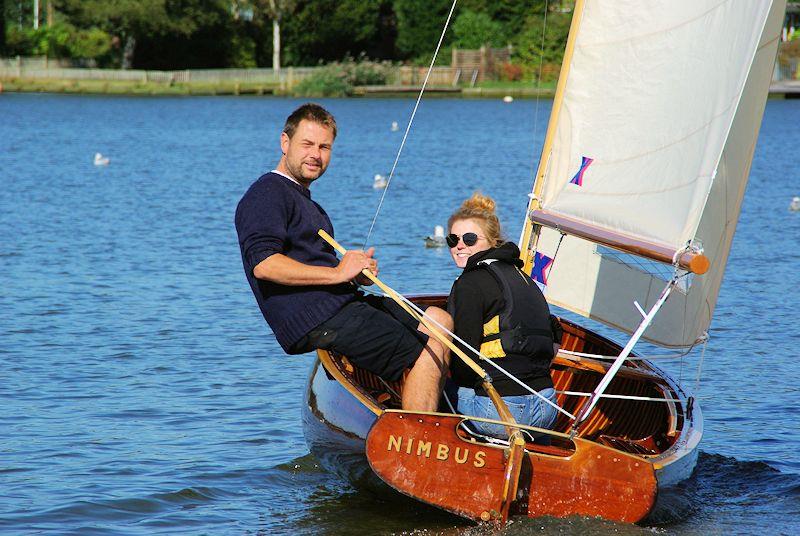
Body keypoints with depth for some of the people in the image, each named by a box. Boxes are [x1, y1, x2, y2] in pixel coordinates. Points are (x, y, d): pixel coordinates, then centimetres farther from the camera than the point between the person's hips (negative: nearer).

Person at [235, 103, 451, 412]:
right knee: (429, 353, -16)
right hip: (315, 318, -11)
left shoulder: (305, 201, 28)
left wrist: (357, 272, 3)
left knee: (440, 320, 9)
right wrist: (336, 273, -21)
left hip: (341, 304, 11)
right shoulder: (267, 195, -7)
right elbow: (263, 264, -22)